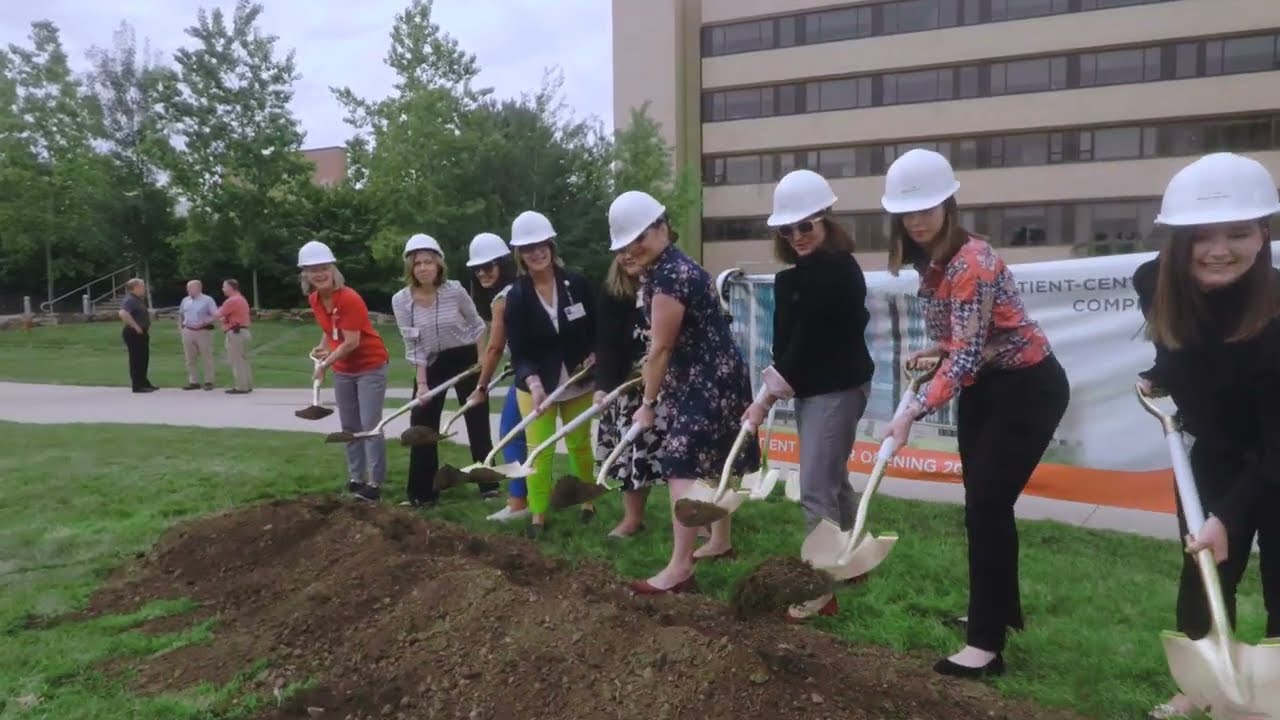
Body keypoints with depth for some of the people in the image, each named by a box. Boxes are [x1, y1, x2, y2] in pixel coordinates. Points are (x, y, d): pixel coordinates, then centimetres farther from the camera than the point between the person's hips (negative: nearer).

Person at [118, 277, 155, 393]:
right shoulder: (130, 300, -16)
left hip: (141, 333, 10)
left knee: (144, 359, 15)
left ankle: (144, 383, 24)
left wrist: (146, 327, 18)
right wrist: (135, 326, -27)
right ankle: (137, 385, -2)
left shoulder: (139, 300, 15)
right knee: (137, 360, -6)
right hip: (134, 334, -10)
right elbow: (123, 313, -33)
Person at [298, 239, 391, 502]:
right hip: (343, 370, 8)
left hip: (370, 366, -8)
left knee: (370, 426, -8)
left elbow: (351, 342, -24)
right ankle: (355, 479, 22)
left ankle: (374, 484, -4)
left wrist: (325, 364, -15)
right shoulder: (314, 300, 1)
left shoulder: (350, 299, -24)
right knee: (350, 427, 13)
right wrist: (323, 347, 0)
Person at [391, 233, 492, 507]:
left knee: (478, 422, 3)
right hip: (431, 364, 2)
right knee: (421, 426, 1)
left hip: (465, 358, -2)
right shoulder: (401, 300, -14)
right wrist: (421, 383, -15)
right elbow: (413, 346, -10)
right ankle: (421, 493, 12)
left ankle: (489, 484, 15)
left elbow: (476, 325, -2)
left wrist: (482, 364, -6)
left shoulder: (454, 290, -17)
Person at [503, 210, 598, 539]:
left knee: (579, 443, 16)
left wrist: (594, 355, -10)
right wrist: (534, 383, -30)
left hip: (577, 380, 1)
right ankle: (537, 516, 9)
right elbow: (519, 352, -15)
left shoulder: (577, 284, -10)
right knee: (539, 450, -1)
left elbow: (598, 328, 5)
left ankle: (588, 502, 33)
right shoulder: (516, 297, -12)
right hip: (535, 383, -1)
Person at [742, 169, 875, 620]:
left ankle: (821, 589, 1)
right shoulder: (799, 273, 10)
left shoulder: (838, 270, -18)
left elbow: (809, 341, -21)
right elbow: (791, 338, 8)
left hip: (838, 389, -9)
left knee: (815, 490, -8)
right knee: (833, 480, 19)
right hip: (811, 388, 9)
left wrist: (767, 397, -18)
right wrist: (775, 391, -4)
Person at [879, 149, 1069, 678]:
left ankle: (986, 644, 1)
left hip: (1027, 388, -9)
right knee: (983, 503, 15)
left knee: (986, 506, -9)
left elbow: (967, 353, -30)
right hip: (982, 388, 9)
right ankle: (1002, 609, 33)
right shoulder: (930, 261, 3)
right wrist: (931, 353, -3)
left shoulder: (971, 260, -25)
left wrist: (912, 413, -33)